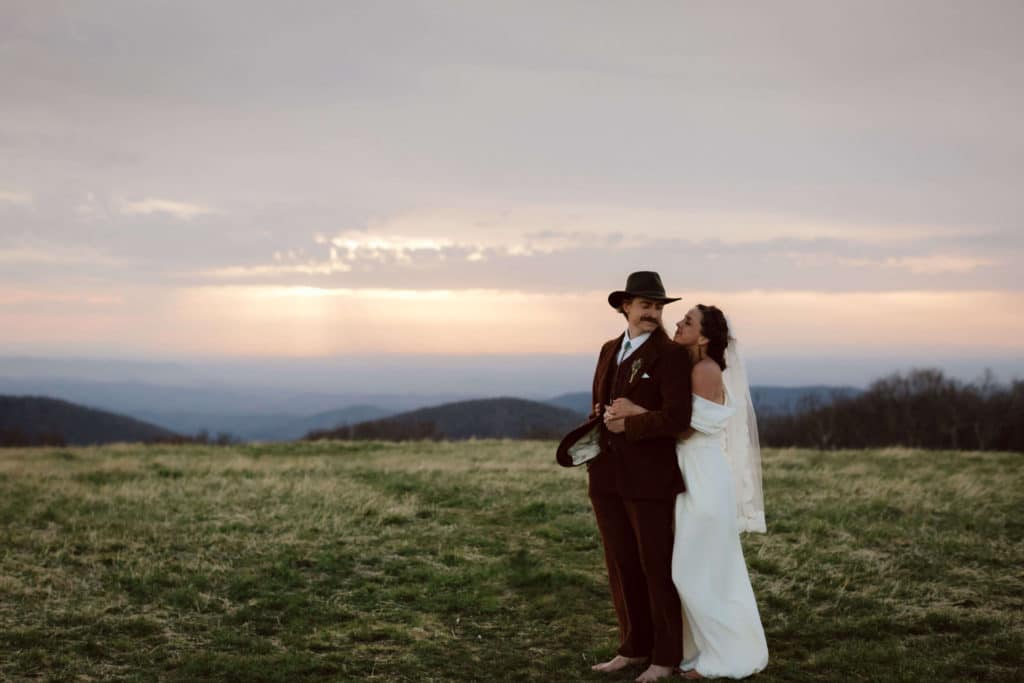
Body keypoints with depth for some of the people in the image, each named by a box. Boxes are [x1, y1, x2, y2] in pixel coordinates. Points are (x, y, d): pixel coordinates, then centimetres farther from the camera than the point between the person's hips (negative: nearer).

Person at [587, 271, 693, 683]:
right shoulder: (610, 350, 12)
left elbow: (677, 419, -21)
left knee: (657, 567, 3)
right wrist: (599, 419, 4)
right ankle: (634, 647, 23)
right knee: (621, 565, 11)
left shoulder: (671, 355, -10)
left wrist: (626, 425, -14)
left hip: (649, 478, -6)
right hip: (607, 476, 6)